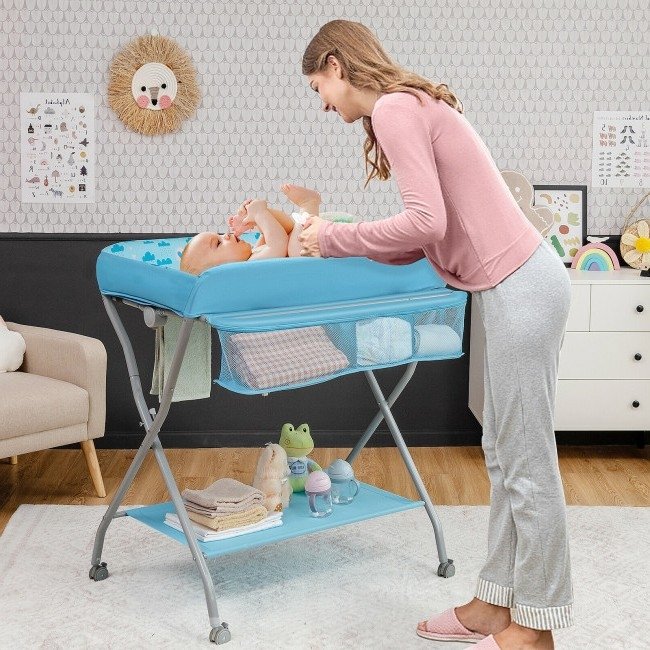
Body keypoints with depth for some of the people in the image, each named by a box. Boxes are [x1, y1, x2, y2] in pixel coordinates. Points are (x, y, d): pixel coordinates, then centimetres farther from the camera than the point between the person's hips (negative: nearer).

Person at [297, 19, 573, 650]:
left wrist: (335, 239, -8)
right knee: (503, 455, 15)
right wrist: (339, 242, 11)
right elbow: (434, 231, 16)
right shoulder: (412, 105, 19)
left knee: (526, 463, -1)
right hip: (514, 285, 10)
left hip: (517, 288, -10)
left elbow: (425, 222, -21)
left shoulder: (395, 109, -10)